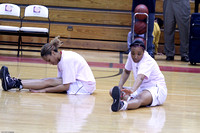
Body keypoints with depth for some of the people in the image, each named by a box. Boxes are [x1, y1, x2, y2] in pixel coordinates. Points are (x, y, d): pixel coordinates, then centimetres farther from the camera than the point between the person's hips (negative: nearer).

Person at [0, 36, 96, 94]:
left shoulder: (66, 60, -20)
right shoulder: (62, 57, 9)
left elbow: (65, 87, -21)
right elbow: (60, 79, 11)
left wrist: (44, 90, -17)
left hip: (85, 86, -9)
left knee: (49, 82, -15)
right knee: (48, 81, -2)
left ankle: (16, 84, -15)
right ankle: (16, 82, -5)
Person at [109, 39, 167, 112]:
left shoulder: (147, 62, -25)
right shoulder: (131, 56, -4)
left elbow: (140, 78, -45)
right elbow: (126, 72, 14)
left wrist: (132, 90, -64)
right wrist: (119, 87, -3)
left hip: (156, 89, -9)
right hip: (141, 88, 9)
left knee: (141, 98, -44)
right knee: (112, 91, -10)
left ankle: (122, 105, -80)